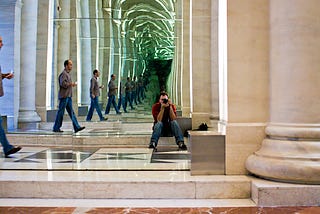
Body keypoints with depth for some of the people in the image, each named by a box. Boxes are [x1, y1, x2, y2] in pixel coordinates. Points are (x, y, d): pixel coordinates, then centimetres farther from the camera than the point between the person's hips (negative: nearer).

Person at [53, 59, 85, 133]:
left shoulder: (68, 74, 19)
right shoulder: (63, 74, -12)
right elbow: (63, 84, -23)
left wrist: (72, 84, 10)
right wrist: (71, 84, -14)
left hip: (68, 96, 10)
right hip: (64, 96, -10)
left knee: (71, 112, 5)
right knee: (61, 112, -2)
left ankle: (77, 127, 3)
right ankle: (56, 128, 7)